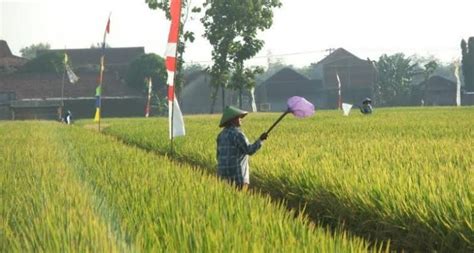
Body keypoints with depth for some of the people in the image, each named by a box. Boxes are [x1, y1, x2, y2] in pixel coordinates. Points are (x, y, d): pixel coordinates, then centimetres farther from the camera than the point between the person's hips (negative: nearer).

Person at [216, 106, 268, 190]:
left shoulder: (222, 134, 13)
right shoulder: (237, 133, -12)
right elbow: (249, 150, -16)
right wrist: (260, 140, -11)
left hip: (224, 174, 8)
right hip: (236, 173, -8)